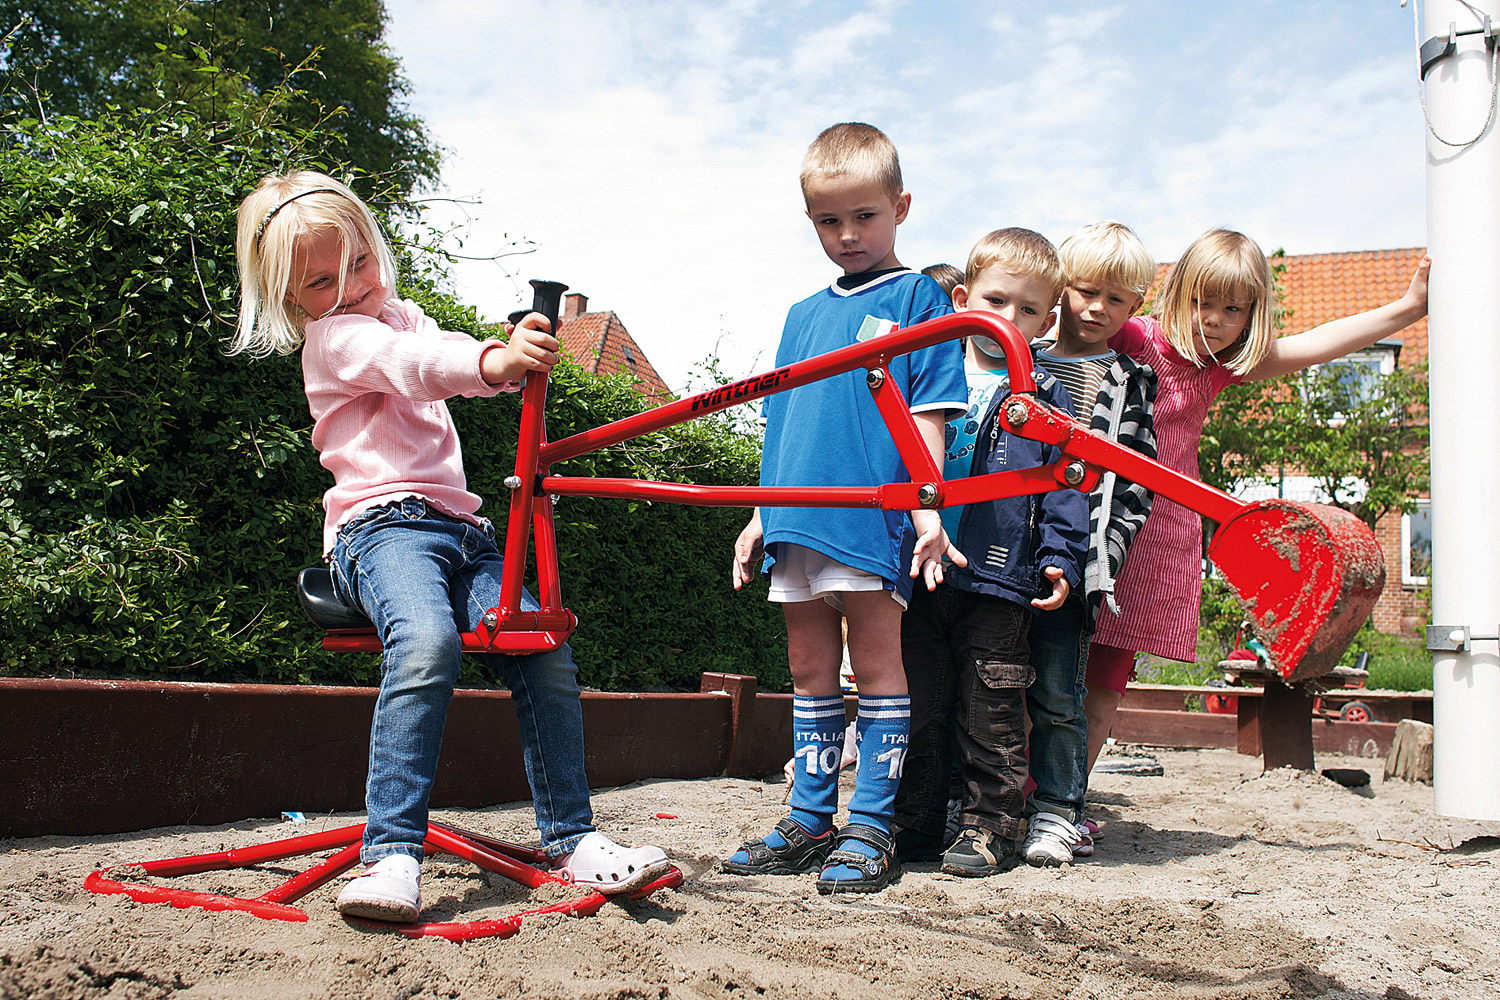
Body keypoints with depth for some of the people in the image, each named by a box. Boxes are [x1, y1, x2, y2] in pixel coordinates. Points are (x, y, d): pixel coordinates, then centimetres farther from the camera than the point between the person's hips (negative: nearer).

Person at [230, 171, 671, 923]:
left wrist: (518, 354, 0)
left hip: (459, 527, 8)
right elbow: (412, 366, -22)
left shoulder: (404, 317, 28)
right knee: (428, 642, -37)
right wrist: (493, 360, -42)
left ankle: (572, 839, -4)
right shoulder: (333, 336, -2)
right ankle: (392, 856, -34)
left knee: (545, 648, -13)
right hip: (382, 522, -7)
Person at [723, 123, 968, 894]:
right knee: (809, 670, 11)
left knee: (876, 665, 0)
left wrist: (928, 504, -15)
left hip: (872, 519, -6)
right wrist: (760, 515, 18)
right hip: (796, 524, 6)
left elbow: (927, 411, -6)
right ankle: (809, 822, 21)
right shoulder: (803, 316, 19)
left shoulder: (917, 297, 2)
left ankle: (870, 829, 8)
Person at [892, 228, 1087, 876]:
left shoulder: (1046, 398, 6)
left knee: (991, 712, 2)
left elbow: (1064, 484, 3)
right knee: (920, 705, 9)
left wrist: (1060, 558, -7)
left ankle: (989, 824, 14)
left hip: (1000, 579, -2)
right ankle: (914, 825, 20)